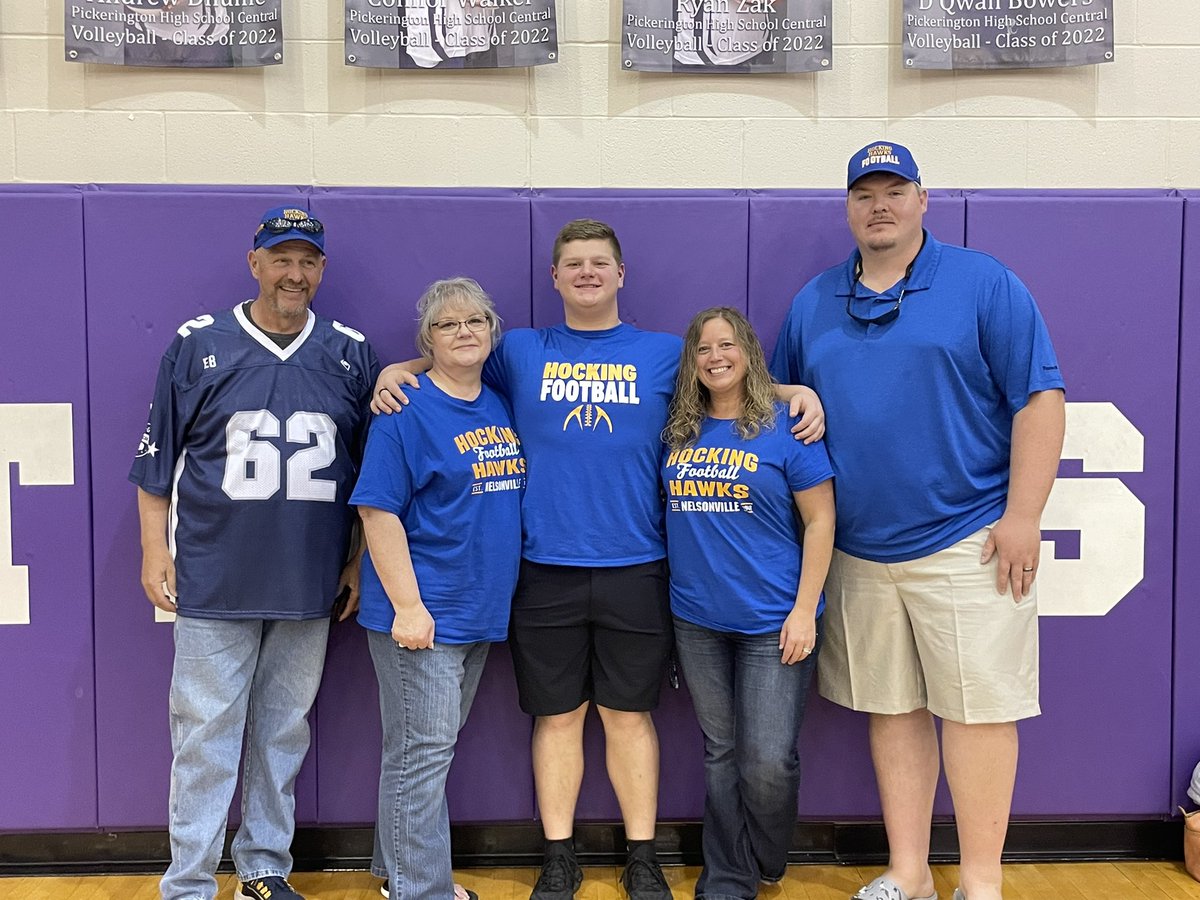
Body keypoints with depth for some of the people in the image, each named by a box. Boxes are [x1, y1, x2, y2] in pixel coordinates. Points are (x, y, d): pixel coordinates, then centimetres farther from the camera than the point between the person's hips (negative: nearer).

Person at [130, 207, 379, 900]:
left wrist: (359, 560, 7)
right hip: (213, 581, -2)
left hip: (310, 584, 2)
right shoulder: (199, 345, 0)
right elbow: (157, 458, 4)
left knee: (285, 730, 12)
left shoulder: (353, 354, 5)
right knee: (206, 734, 2)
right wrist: (154, 552, 0)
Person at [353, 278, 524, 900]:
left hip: (479, 612, 8)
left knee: (435, 746, 17)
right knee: (422, 752, -1)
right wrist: (407, 605, -19)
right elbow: (377, 511, -15)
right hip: (423, 614, -8)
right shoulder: (407, 411, -11)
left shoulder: (500, 409, 11)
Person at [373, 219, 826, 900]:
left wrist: (803, 391, 2)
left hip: (636, 570, 0)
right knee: (558, 715, 8)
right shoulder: (520, 353, 8)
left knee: (629, 714, 8)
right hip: (546, 572, 0)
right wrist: (394, 372, 0)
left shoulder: (666, 353, 8)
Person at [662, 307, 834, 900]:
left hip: (772, 623, -3)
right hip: (697, 622, 4)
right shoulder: (677, 431, 6)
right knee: (720, 755, 13)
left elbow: (819, 520, -5)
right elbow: (667, 513, 15)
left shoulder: (785, 427, -5)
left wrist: (804, 611, -10)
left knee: (767, 762, -3)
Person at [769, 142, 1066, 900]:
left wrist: (1022, 516, -12)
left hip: (966, 543, -4)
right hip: (859, 551, 4)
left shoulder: (985, 284, -2)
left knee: (976, 708, 0)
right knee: (891, 709, 11)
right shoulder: (813, 303, 11)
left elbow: (1038, 398, -6)